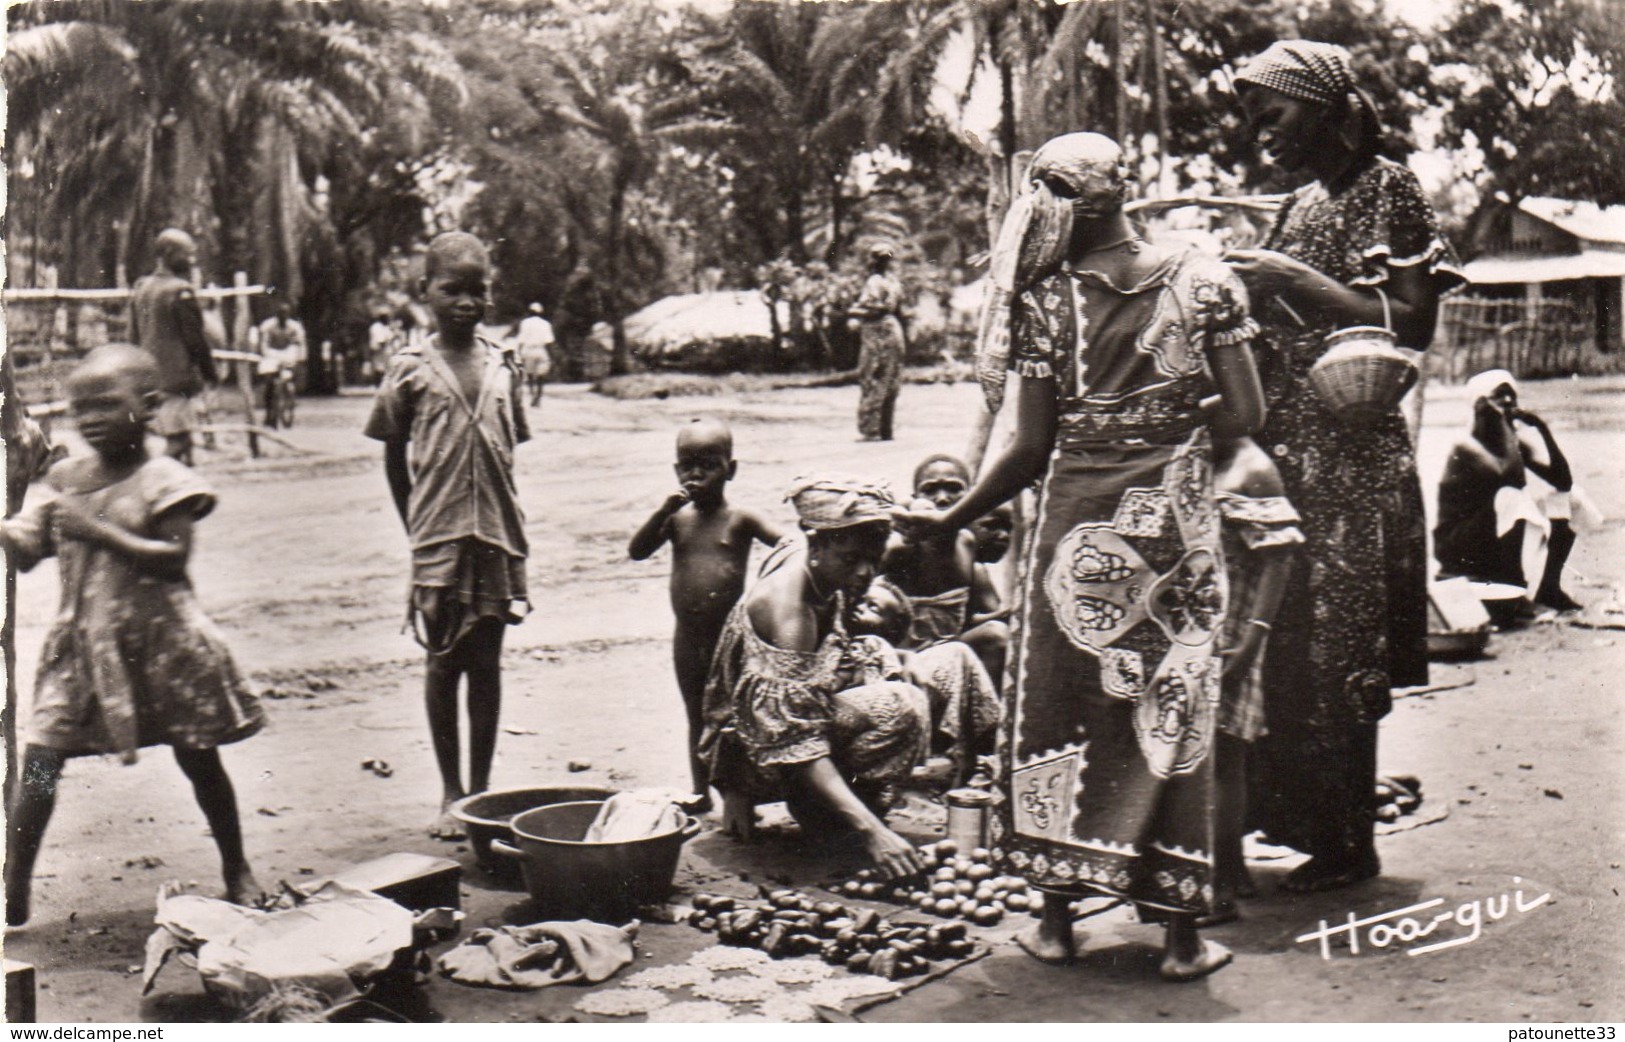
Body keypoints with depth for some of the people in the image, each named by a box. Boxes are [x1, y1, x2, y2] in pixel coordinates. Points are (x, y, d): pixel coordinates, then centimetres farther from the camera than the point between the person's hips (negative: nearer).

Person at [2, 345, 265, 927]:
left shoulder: (164, 482, -9)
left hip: (158, 642, -4)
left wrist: (99, 531, -24)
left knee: (199, 760, 9)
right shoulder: (65, 479, 7)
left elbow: (174, 556, -20)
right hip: (81, 643, 4)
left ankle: (237, 872, 27)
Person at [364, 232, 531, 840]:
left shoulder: (501, 367, 7)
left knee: (486, 662, 8)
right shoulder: (410, 368, -1)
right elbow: (393, 456, 5)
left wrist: (508, 529, 6)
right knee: (443, 662, 5)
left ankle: (481, 790, 19)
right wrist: (418, 531, 5)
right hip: (439, 539, -2)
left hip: (497, 535, 3)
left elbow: (508, 452, 12)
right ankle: (451, 794, 16)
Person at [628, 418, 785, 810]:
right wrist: (663, 512, -16)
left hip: (731, 635, -4)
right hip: (688, 638, 4)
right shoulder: (677, 518, 4)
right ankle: (701, 795, 27)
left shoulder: (740, 519, -6)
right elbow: (637, 551, -4)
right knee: (698, 718, 15)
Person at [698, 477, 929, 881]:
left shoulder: (824, 574, -6)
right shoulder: (787, 607, -31)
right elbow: (797, 744, -36)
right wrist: (871, 832, -41)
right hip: (756, 748, -10)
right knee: (901, 708, -26)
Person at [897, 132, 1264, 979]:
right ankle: (1181, 933, 13)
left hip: (1077, 521, -1)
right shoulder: (1203, 282, -2)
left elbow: (1031, 449, -6)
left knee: (1061, 707, 12)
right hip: (1177, 522, 1)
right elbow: (1247, 414, -5)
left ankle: (1058, 916, 18)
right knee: (1172, 713, 9)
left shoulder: (1046, 300, -5)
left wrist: (950, 519, 6)